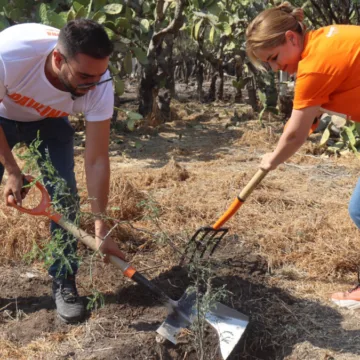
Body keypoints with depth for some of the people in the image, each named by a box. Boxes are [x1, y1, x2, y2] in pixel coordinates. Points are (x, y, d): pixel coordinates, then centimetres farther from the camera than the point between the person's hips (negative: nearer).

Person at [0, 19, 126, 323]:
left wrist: (101, 228, -27)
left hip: (49, 123, 1)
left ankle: (64, 284, 4)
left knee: (64, 195, -12)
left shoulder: (100, 86, -35)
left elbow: (97, 160, -28)